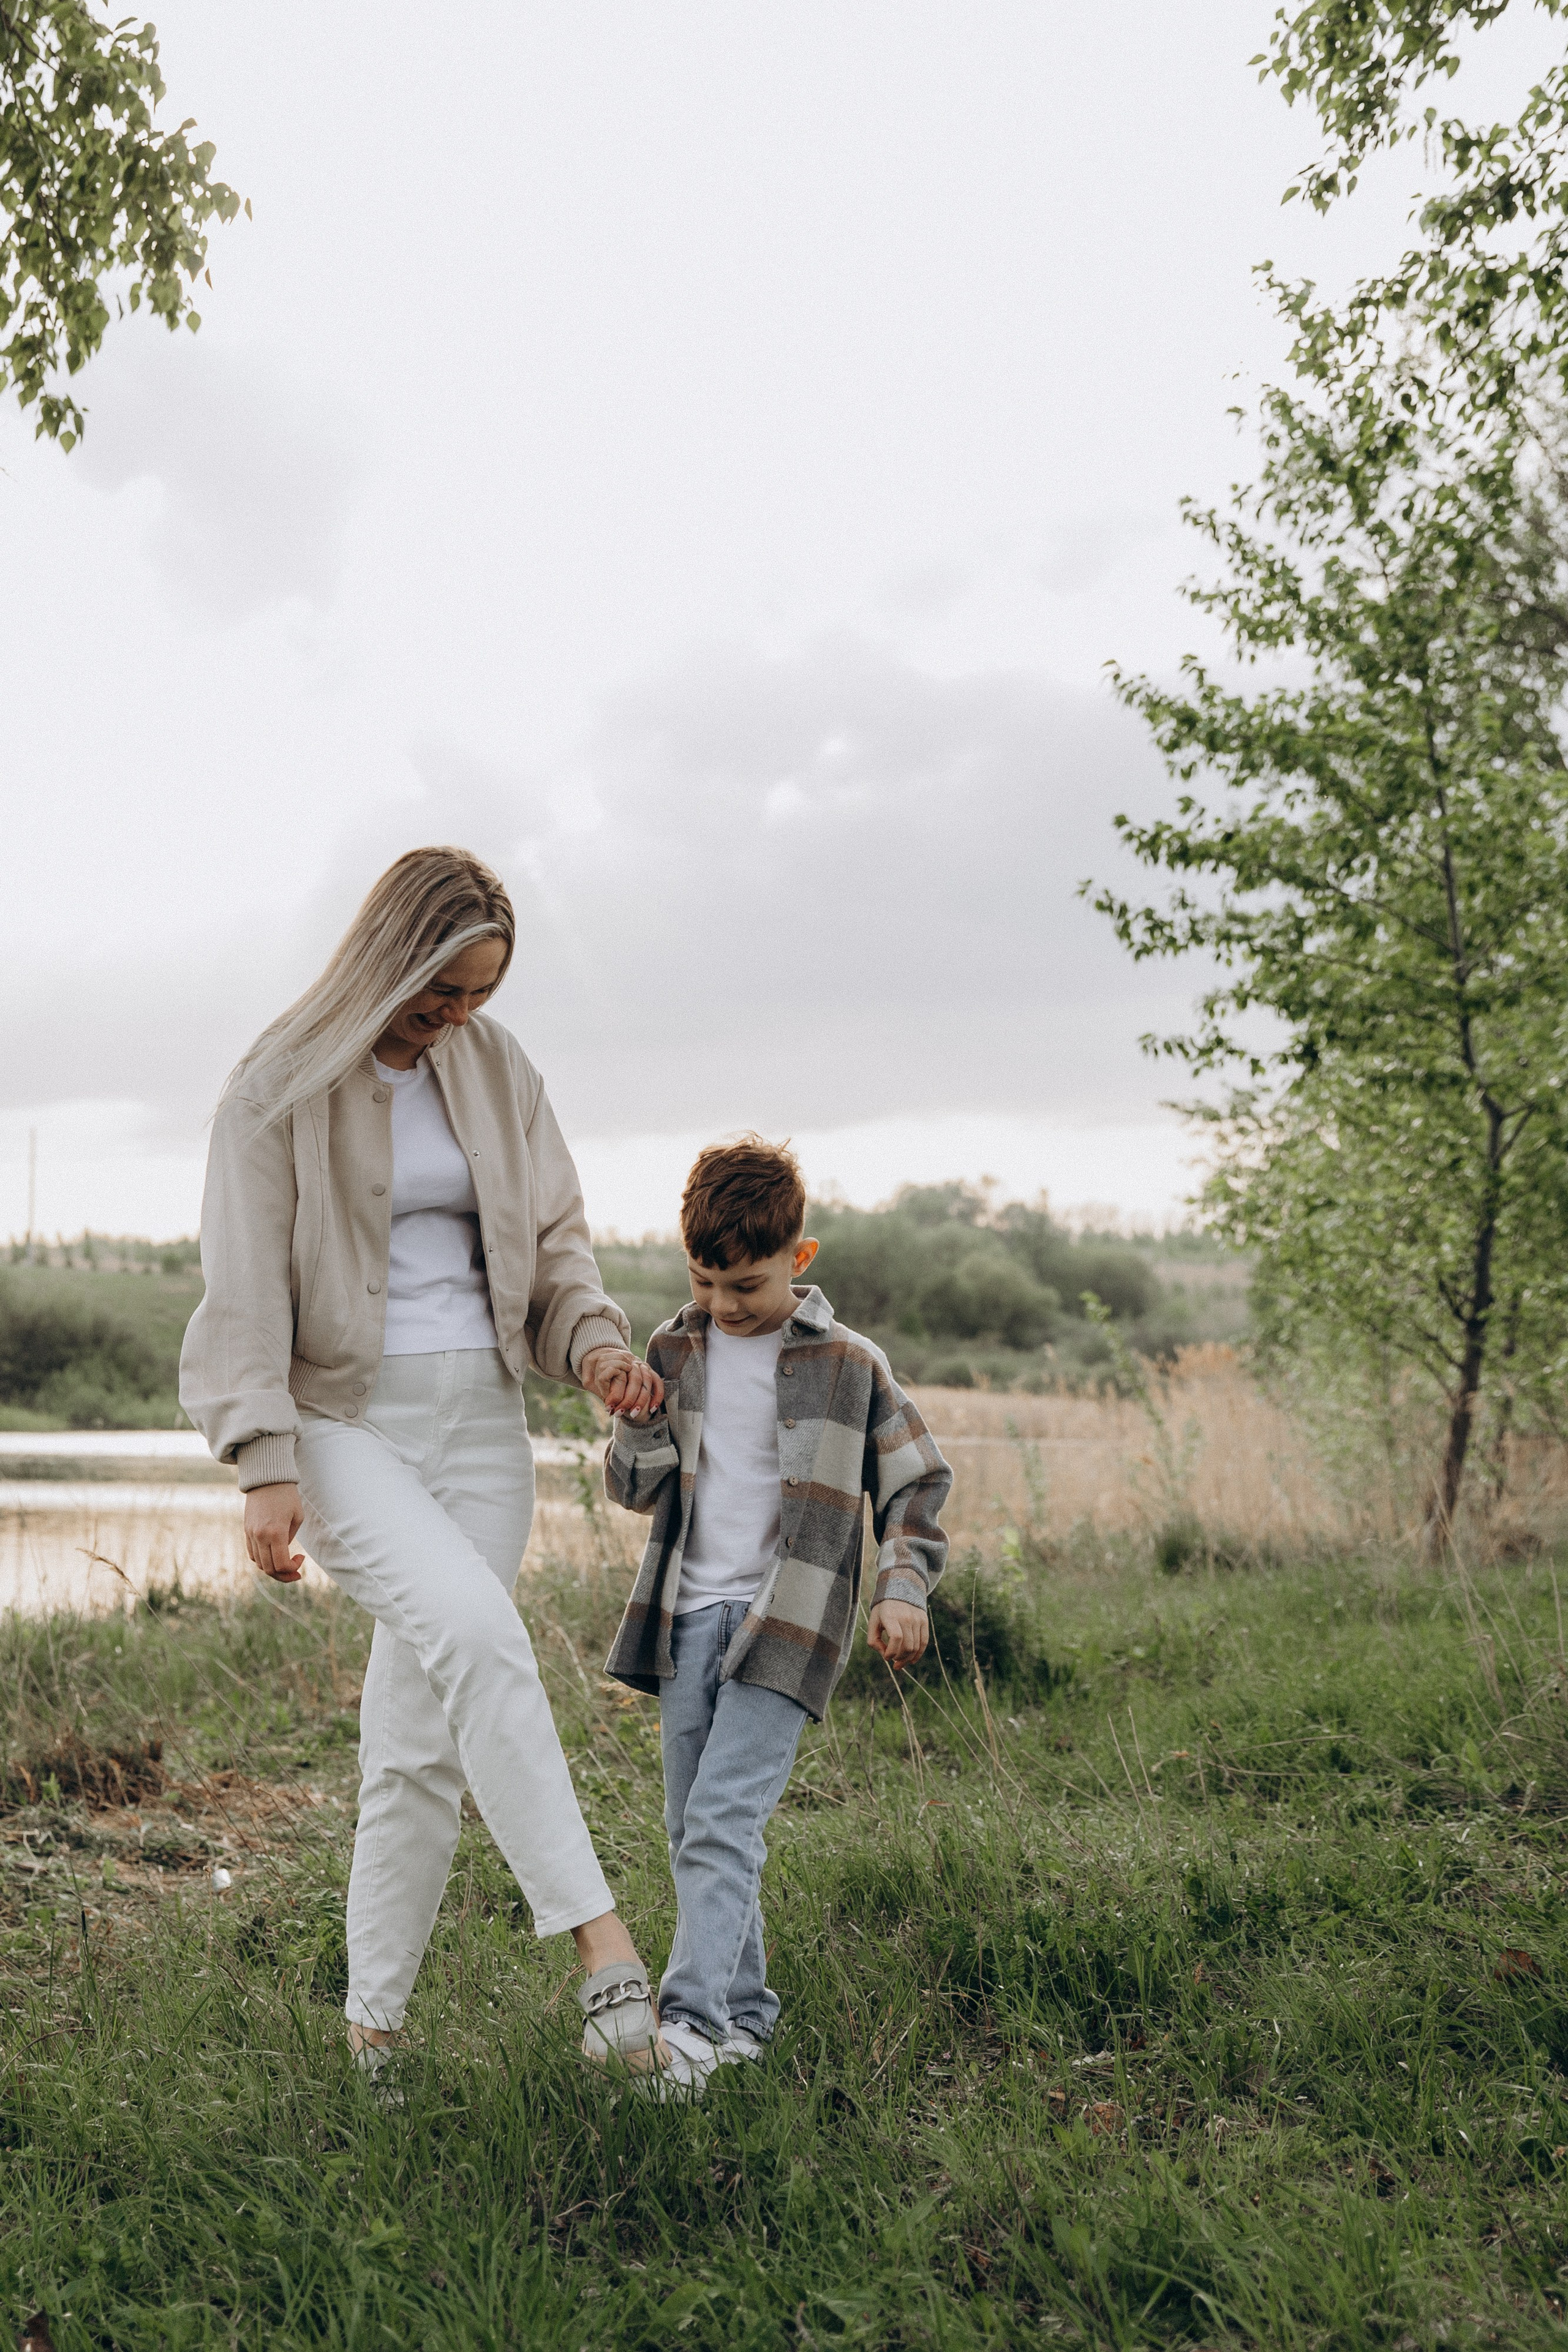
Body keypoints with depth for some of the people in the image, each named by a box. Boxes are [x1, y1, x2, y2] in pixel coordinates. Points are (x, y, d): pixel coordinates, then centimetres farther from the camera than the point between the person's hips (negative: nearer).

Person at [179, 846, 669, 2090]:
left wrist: (595, 1338, -7)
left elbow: (552, 1233, 13)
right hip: (346, 1419, -4)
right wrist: (266, 1466, -16)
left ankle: (375, 2020, 16)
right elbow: (246, 1287, -8)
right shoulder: (283, 1085, -5)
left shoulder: (498, 1068, 8)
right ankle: (597, 1935, -26)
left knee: (423, 1732, 4)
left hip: (480, 1418, 4)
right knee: (476, 1631, -29)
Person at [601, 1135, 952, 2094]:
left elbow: (917, 1482, 6)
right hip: (689, 1614, 5)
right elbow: (637, 1489, 12)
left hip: (783, 1621, -5)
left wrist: (904, 1589, -5)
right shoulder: (675, 1349, 8)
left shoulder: (849, 1365, -3)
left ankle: (693, 2023, -19)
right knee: (691, 1828, 8)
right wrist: (642, 1423, -8)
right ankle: (747, 2009, 21)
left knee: (724, 1822, -17)